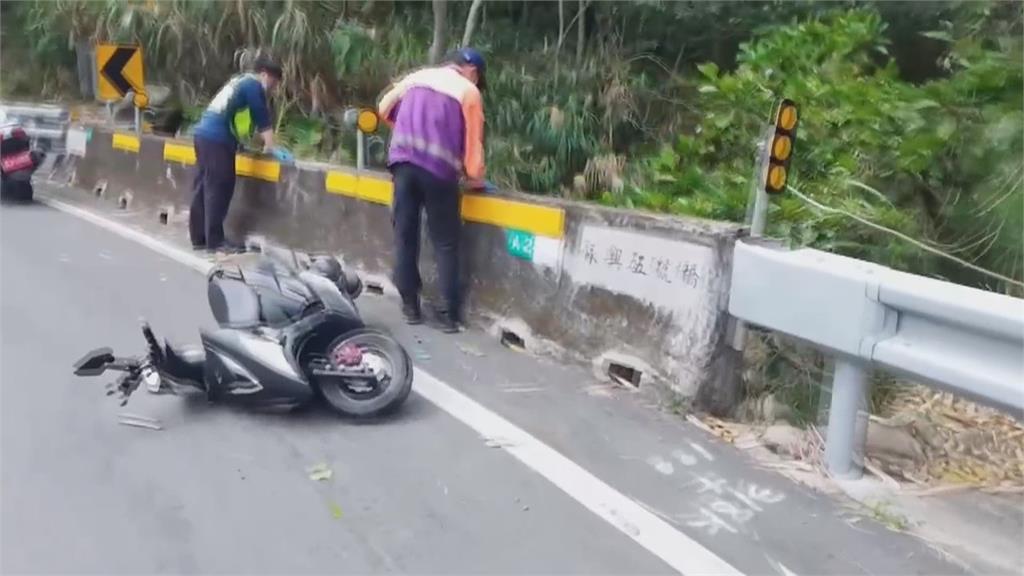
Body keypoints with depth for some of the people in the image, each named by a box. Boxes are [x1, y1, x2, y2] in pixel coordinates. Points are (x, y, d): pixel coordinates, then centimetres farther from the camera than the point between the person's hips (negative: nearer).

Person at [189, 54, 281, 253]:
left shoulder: (242, 81, 24)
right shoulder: (253, 85, -4)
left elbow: (250, 120, 29)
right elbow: (263, 121, -7)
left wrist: (264, 144, 30)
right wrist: (271, 147, -4)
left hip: (205, 134, 10)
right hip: (217, 139, -10)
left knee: (204, 187, 10)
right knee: (218, 188, -7)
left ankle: (199, 238, 15)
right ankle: (215, 240, -5)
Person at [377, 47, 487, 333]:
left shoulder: (416, 77, 18)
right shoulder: (469, 92, 7)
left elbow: (384, 108, 20)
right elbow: (473, 143, 4)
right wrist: (476, 179, 15)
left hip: (403, 162, 3)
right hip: (439, 169, -3)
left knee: (405, 235, 9)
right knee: (445, 243, 4)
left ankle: (410, 306, 13)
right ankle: (450, 314, 3)